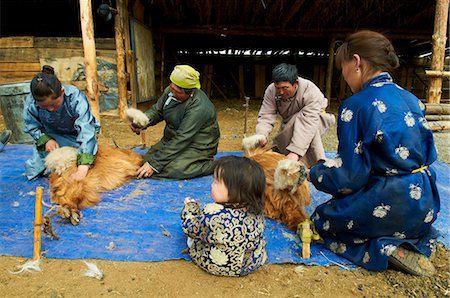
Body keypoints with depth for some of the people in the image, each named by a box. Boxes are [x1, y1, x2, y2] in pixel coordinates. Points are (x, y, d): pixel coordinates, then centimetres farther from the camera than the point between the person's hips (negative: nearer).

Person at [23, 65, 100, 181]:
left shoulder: (76, 98, -36)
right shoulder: (30, 103, -24)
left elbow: (87, 131, -43)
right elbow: (32, 127, -5)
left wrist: (83, 168, -51)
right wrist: (46, 140, -28)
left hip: (75, 136, -2)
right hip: (50, 137, 3)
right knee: (34, 170, -1)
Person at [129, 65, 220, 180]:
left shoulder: (199, 108, -30)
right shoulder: (170, 91, -6)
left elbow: (181, 140, -31)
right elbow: (156, 110, 6)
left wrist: (155, 164, -28)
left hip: (197, 147, -7)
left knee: (171, 170, -26)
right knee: (146, 159, -3)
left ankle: (210, 165, -5)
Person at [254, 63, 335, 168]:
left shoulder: (311, 92, -34)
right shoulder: (271, 91, -23)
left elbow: (308, 124, -43)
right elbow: (266, 116, -27)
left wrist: (295, 151, -53)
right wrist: (261, 135, -49)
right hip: (290, 125, 4)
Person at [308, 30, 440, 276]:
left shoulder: (355, 105, -18)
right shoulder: (412, 100, 5)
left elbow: (349, 176, -18)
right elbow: (428, 155, 14)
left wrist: (314, 173, -1)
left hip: (388, 203, -8)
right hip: (425, 203, 8)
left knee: (321, 219, 12)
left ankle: (385, 250, -6)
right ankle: (416, 240, 10)